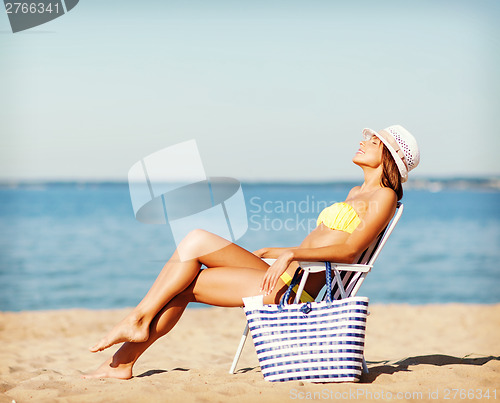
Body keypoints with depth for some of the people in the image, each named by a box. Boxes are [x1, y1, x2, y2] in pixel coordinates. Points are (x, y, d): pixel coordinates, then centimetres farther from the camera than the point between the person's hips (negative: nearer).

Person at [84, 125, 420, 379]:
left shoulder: (384, 196, -1)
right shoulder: (357, 193, 26)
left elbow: (350, 249, -14)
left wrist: (291, 253, -23)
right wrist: (271, 252, 24)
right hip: (285, 276, 9)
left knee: (197, 241, -13)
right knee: (180, 287, -4)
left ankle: (138, 320, -5)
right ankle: (122, 361, -2)